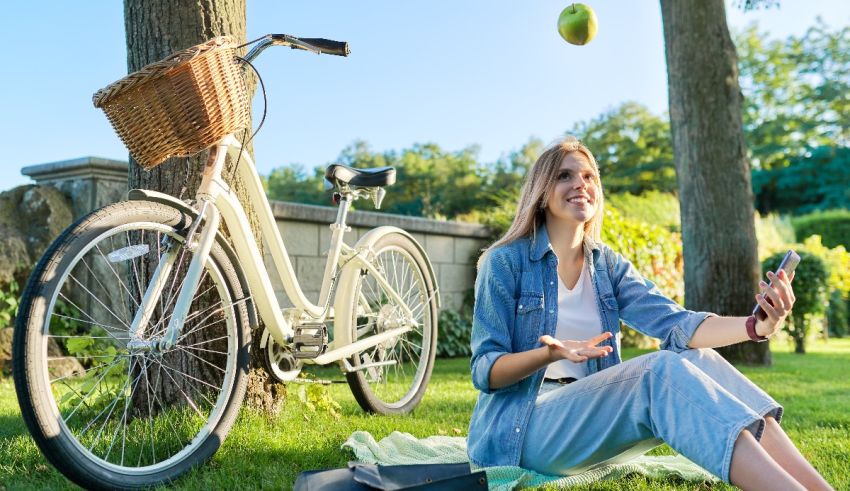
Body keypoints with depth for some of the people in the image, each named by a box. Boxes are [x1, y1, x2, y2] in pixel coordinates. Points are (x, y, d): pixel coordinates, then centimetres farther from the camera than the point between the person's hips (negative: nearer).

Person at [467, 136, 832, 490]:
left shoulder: (609, 266, 9)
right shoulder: (505, 262, -6)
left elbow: (677, 325, -8)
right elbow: (484, 371, -10)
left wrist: (759, 325, -27)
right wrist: (549, 354, -30)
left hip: (590, 421, 5)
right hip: (522, 430, -5)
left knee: (697, 361, -20)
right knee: (664, 370, -28)